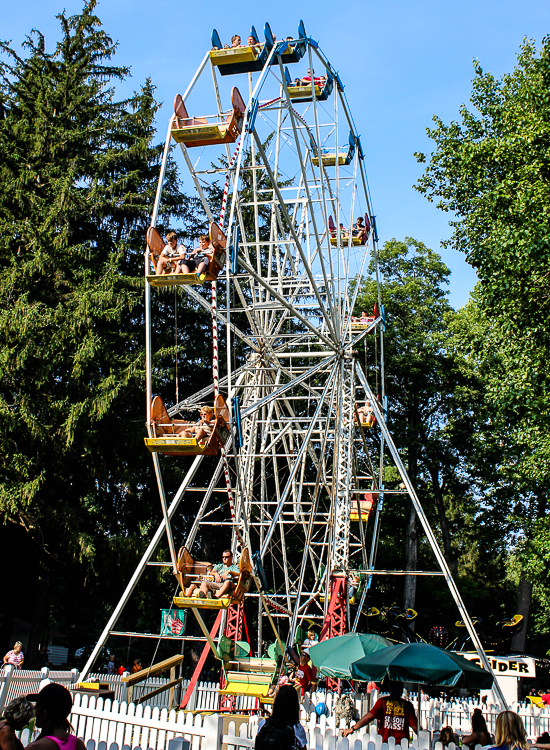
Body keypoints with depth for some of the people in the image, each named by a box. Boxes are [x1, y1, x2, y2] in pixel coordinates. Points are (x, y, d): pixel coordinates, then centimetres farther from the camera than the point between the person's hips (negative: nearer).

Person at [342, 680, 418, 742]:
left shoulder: (382, 701, -1)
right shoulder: (407, 705, 1)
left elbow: (370, 716, -10)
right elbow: (415, 727, -1)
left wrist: (352, 729, -5)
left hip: (384, 744, 0)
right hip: (402, 746, 0)